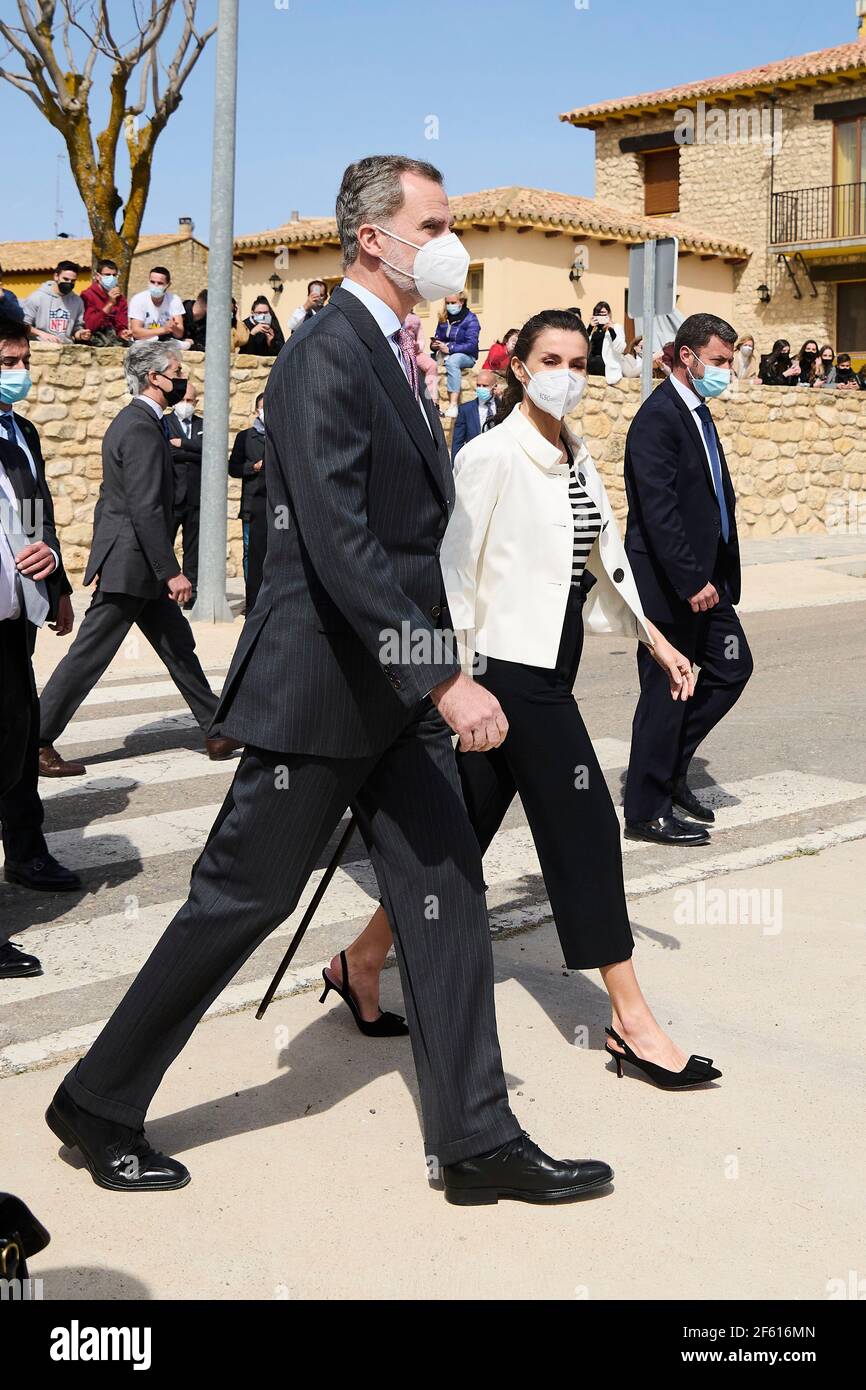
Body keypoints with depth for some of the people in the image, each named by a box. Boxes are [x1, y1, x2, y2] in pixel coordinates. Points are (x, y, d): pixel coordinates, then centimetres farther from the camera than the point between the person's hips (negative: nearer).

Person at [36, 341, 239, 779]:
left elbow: (112, 497, 19)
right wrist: (171, 572, -22)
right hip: (129, 565, -11)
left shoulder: (129, 422, 14)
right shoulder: (143, 429, -18)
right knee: (89, 655, -4)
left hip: (130, 562, 11)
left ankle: (217, 731, 20)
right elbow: (145, 509, -24)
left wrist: (103, 552, 24)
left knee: (178, 645, 13)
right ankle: (36, 742, 4)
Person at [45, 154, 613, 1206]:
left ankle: (477, 1141, 16)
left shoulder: (392, 353, 15)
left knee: (445, 888, 7)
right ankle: (98, 1104, 21)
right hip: (321, 684, -9)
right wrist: (445, 677, -29)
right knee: (241, 898, 2)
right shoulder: (326, 352, -16)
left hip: (396, 685, 9)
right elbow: (337, 543, -26)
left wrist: (435, 669, 21)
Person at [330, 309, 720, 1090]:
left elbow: (606, 558, 18)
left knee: (464, 830, 13)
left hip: (549, 669, 8)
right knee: (586, 828, -6)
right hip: (511, 669, -8)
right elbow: (454, 571, -13)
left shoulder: (577, 458, 12)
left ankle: (363, 959, 28)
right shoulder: (492, 456, -12)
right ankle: (632, 1022, 5)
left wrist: (655, 639, 15)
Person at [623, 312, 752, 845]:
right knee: (666, 691, -1)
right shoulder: (658, 418, -16)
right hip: (669, 581, -9)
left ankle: (670, 766, 26)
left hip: (704, 576, 9)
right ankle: (648, 811, 12)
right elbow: (659, 510, -23)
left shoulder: (698, 412, 14)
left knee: (732, 667, 13)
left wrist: (719, 574, 11)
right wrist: (691, 581, -24)